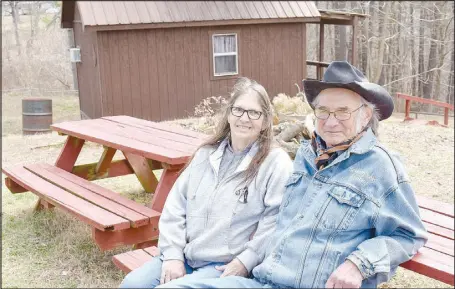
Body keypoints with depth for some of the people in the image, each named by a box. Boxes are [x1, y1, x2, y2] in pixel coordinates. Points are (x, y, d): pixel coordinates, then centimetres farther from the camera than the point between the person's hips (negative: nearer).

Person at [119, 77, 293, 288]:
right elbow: (175, 207, 8)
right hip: (184, 258, 5)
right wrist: (173, 254, -2)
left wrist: (245, 262, -19)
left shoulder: (276, 163, -6)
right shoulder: (206, 154, 11)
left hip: (228, 267, -5)